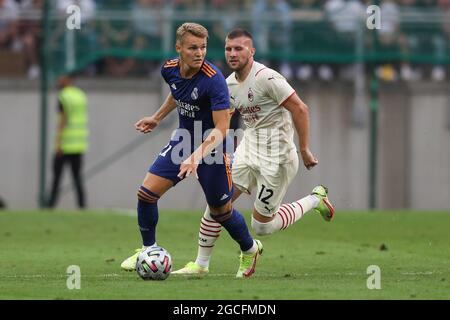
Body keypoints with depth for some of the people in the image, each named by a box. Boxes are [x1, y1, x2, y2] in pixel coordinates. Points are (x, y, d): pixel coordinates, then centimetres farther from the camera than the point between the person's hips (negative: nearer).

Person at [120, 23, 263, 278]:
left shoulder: (214, 79, -28)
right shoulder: (170, 70, -8)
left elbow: (221, 128, -28)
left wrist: (197, 156, -38)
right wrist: (157, 118, 24)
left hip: (212, 148, -5)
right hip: (183, 141, 5)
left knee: (220, 211, 7)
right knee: (147, 192, -6)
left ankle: (250, 249, 36)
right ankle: (148, 249, 16)